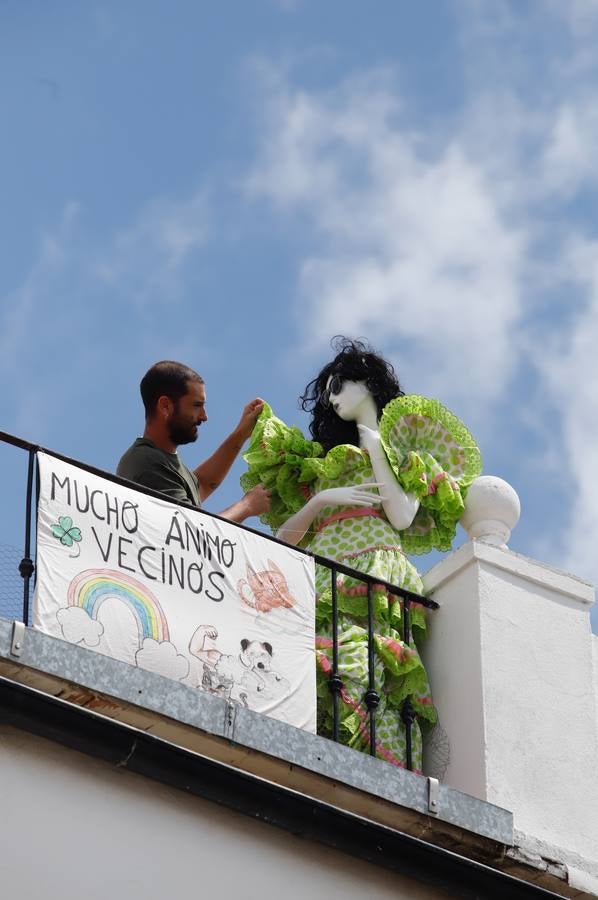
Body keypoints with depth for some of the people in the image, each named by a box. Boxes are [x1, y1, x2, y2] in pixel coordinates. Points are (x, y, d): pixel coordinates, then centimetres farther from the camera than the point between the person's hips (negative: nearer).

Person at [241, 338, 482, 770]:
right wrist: (322, 500, 3)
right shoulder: (324, 461, 31)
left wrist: (376, 450, 7)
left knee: (360, 670, -26)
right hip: (325, 582, 3)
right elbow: (284, 536, 20)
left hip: (377, 577, -3)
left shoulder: (403, 451, 21)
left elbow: (403, 517, 1)